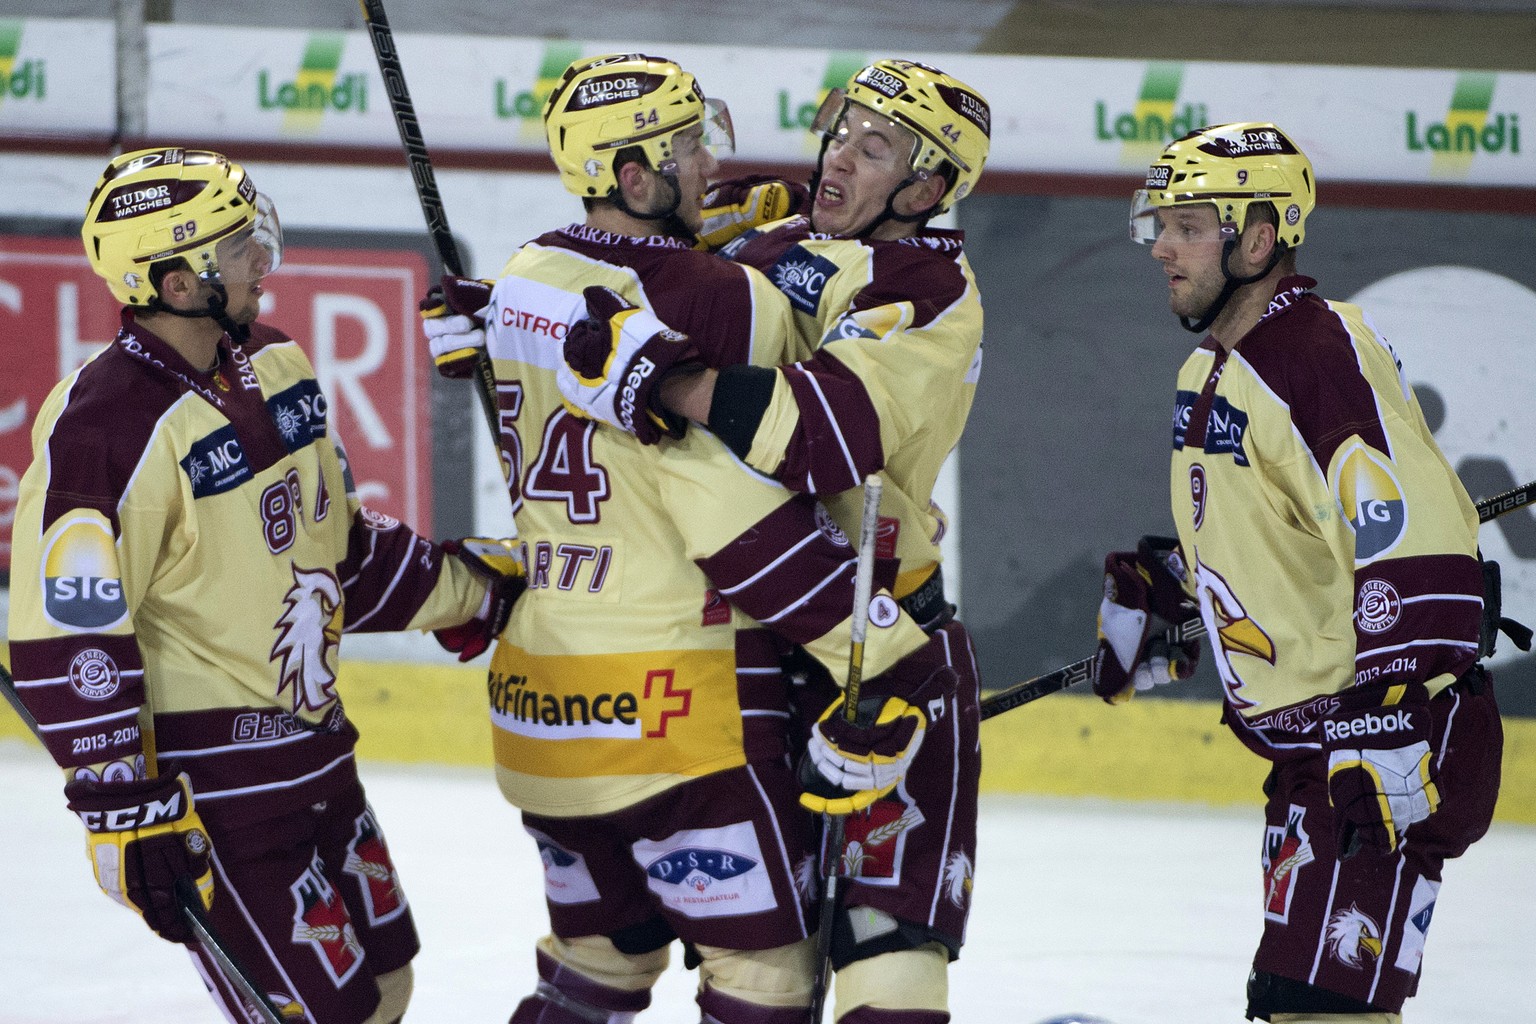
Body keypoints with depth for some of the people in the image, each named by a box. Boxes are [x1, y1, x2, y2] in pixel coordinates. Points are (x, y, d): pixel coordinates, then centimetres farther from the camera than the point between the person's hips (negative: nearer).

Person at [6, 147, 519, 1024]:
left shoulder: (274, 365, 6)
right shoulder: (109, 427, -22)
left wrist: (465, 599, 24)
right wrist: (125, 811, -25)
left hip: (312, 744, 9)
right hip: (203, 778, -9)